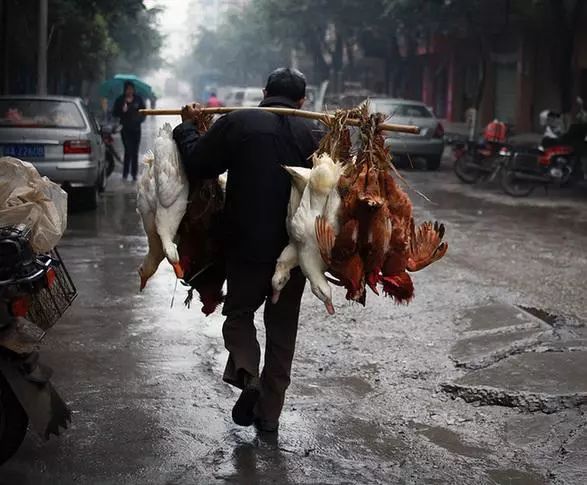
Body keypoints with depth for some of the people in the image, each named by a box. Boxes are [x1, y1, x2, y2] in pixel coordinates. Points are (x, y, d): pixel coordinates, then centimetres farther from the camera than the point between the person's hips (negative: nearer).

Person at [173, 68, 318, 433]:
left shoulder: (237, 123, -7)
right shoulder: (312, 133, -3)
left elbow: (196, 164, -3)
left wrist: (187, 126, 12)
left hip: (247, 244, -2)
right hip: (295, 249, 2)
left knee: (239, 313, 18)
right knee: (283, 327, 15)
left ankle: (247, 374, -9)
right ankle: (269, 413, 20)